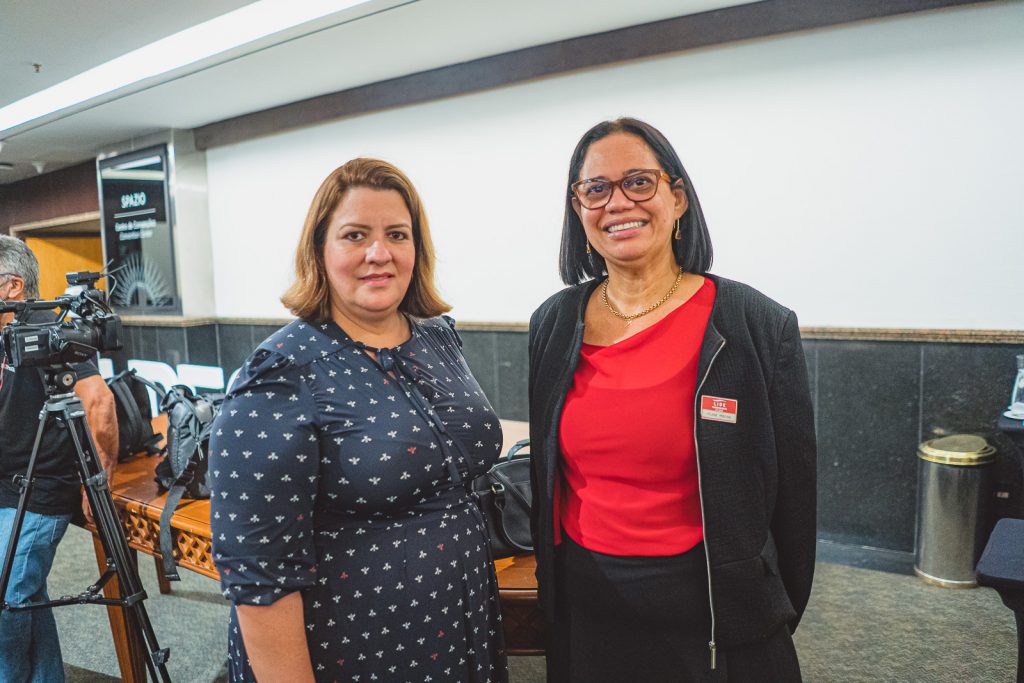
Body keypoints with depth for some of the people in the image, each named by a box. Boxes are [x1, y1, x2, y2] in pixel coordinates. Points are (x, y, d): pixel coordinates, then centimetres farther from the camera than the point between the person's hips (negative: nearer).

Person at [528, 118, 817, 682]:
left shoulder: (760, 327, -13)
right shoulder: (553, 324, -3)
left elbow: (792, 494, -6)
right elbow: (546, 474, 7)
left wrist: (777, 621, 1)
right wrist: (553, 586, 12)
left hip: (712, 615, -3)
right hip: (582, 610, 3)